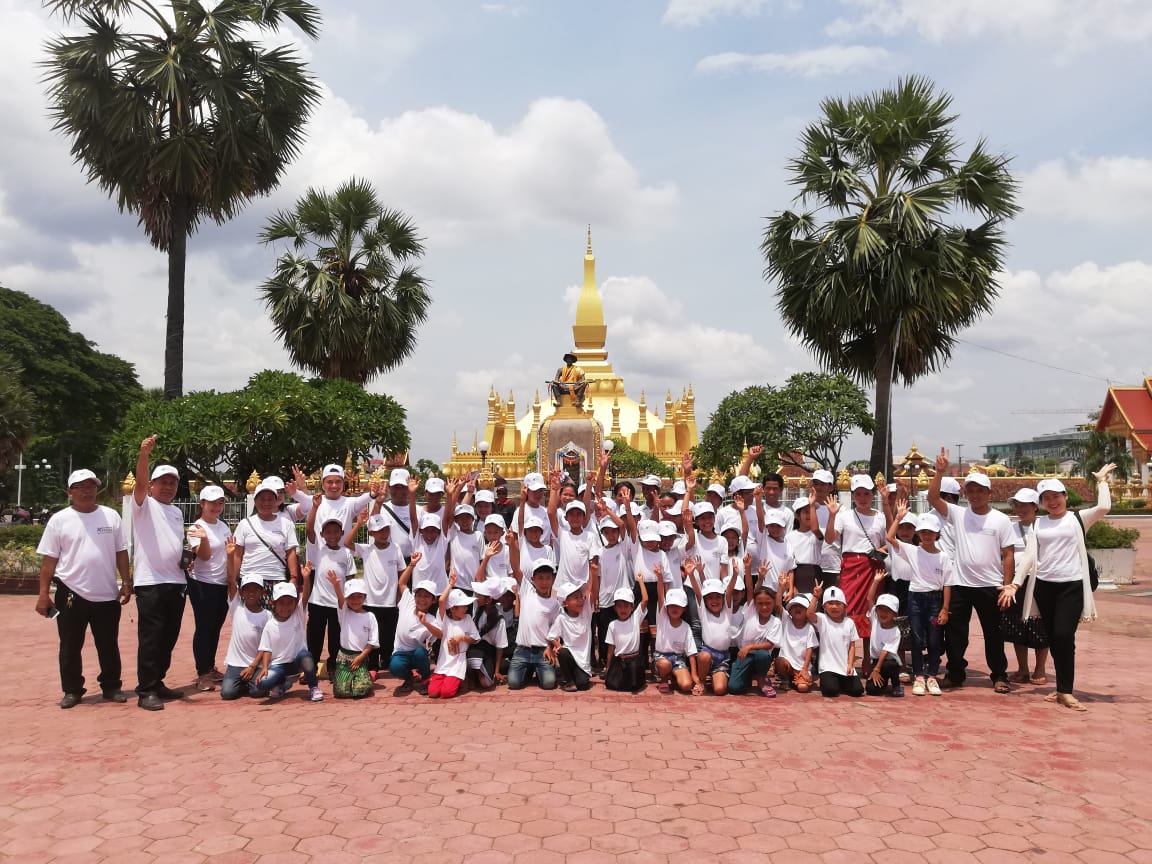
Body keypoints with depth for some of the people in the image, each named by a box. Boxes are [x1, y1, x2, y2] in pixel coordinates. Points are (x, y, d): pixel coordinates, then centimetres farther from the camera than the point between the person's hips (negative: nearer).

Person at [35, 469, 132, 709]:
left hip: (107, 594, 2)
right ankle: (72, 690, 20)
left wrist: (126, 583, 1)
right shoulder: (59, 520, -2)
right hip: (71, 594, -1)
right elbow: (49, 560, -3)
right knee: (70, 647, 7)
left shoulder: (111, 516, 4)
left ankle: (111, 687, 23)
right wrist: (43, 594, -7)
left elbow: (121, 552, 7)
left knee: (109, 645, 10)